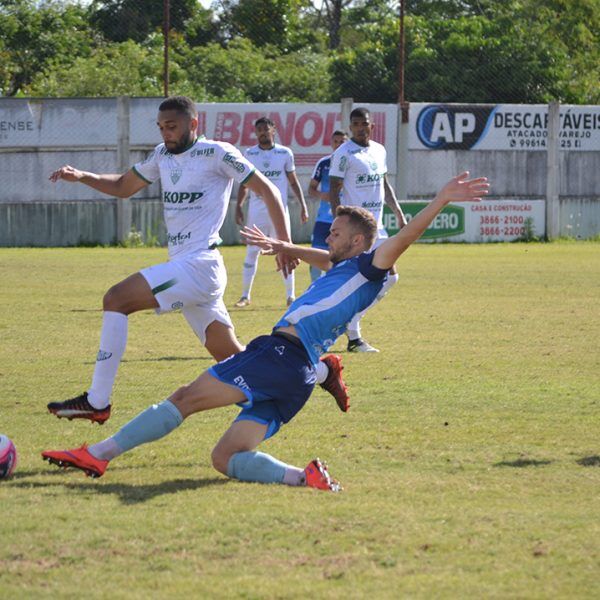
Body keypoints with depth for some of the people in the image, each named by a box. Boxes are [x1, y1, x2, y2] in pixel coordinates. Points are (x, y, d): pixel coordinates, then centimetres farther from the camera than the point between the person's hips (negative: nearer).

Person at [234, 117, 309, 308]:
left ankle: (291, 295, 8)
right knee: (251, 252, 1)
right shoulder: (249, 154, 4)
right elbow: (244, 184, 9)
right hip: (256, 211, 0)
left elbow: (293, 182, 9)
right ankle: (245, 295, 8)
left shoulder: (285, 153, 3)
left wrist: (303, 205, 2)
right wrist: (238, 207, -1)